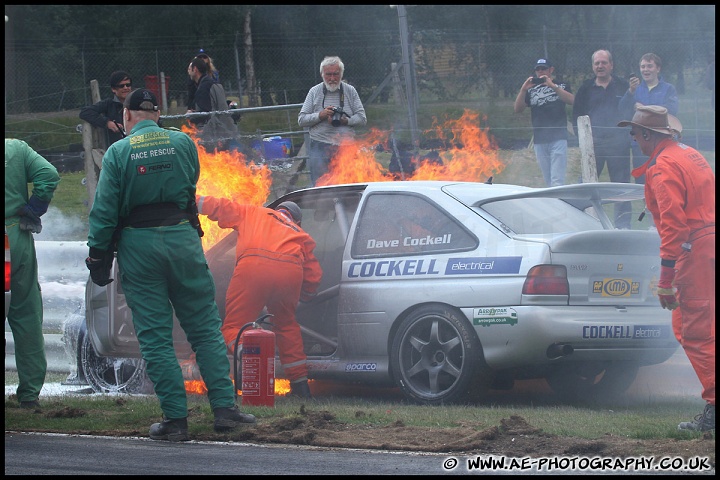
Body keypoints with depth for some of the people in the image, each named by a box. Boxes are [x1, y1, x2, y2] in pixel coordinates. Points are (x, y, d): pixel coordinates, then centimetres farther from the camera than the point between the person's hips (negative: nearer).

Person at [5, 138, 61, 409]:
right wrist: (31, 213, -2)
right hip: (17, 241, 3)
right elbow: (48, 176, -8)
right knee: (26, 314, 10)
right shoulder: (16, 148, 2)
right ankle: (30, 393, 11)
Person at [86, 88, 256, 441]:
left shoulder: (118, 152, -4)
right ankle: (224, 407, 4)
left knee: (155, 336, 2)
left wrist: (98, 256, -1)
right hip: (183, 239, 2)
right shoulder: (183, 143, 2)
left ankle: (175, 418, 0)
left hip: (138, 246, -2)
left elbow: (104, 210, -6)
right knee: (205, 328, 8)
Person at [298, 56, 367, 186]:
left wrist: (346, 121, -12)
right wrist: (320, 116, -10)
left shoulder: (350, 91, 10)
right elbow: (301, 120, 6)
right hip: (320, 149, -1)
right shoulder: (315, 92, 8)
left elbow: (362, 118, 6)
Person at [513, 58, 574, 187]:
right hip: (539, 141, 4)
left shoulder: (562, 86, 8)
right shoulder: (531, 90, 17)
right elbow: (518, 109, 7)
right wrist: (523, 90, -7)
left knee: (557, 181, -15)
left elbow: (571, 100, -10)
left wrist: (552, 86, -18)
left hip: (558, 138, -4)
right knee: (548, 182, 6)